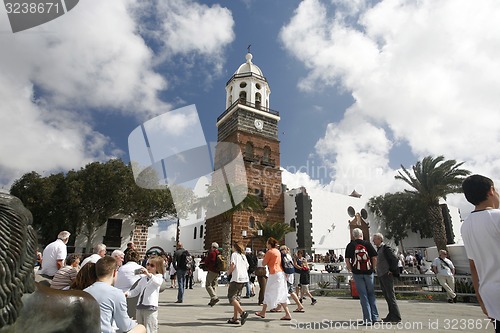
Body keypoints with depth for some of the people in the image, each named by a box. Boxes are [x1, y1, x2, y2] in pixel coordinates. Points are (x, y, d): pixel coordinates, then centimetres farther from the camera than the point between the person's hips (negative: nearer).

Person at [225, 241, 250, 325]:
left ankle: (243, 312, -19)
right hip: (244, 278, 8)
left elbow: (233, 265, -16)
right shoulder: (243, 256, 16)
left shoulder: (234, 254, -5)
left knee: (231, 297, -3)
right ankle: (235, 318, 14)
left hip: (236, 278, -8)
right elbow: (247, 267, 17)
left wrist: (228, 272, -1)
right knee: (236, 297, 14)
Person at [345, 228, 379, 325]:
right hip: (368, 272, 1)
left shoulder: (350, 245, -1)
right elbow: (375, 257, -3)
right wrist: (372, 268, 9)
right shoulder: (367, 244, 0)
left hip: (357, 273, -1)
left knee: (363, 295, 5)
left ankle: (368, 319, 5)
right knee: (371, 294, 15)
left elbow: (347, 260, -5)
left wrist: (351, 269, 7)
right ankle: (375, 317, 17)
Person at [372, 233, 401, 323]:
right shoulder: (378, 249, 14)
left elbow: (396, 259, -18)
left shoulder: (386, 248, -13)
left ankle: (396, 317, 3)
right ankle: (391, 315, 22)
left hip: (387, 275, -9)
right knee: (386, 296, 13)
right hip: (381, 276, 9)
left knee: (391, 296, -4)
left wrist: (391, 270, -13)